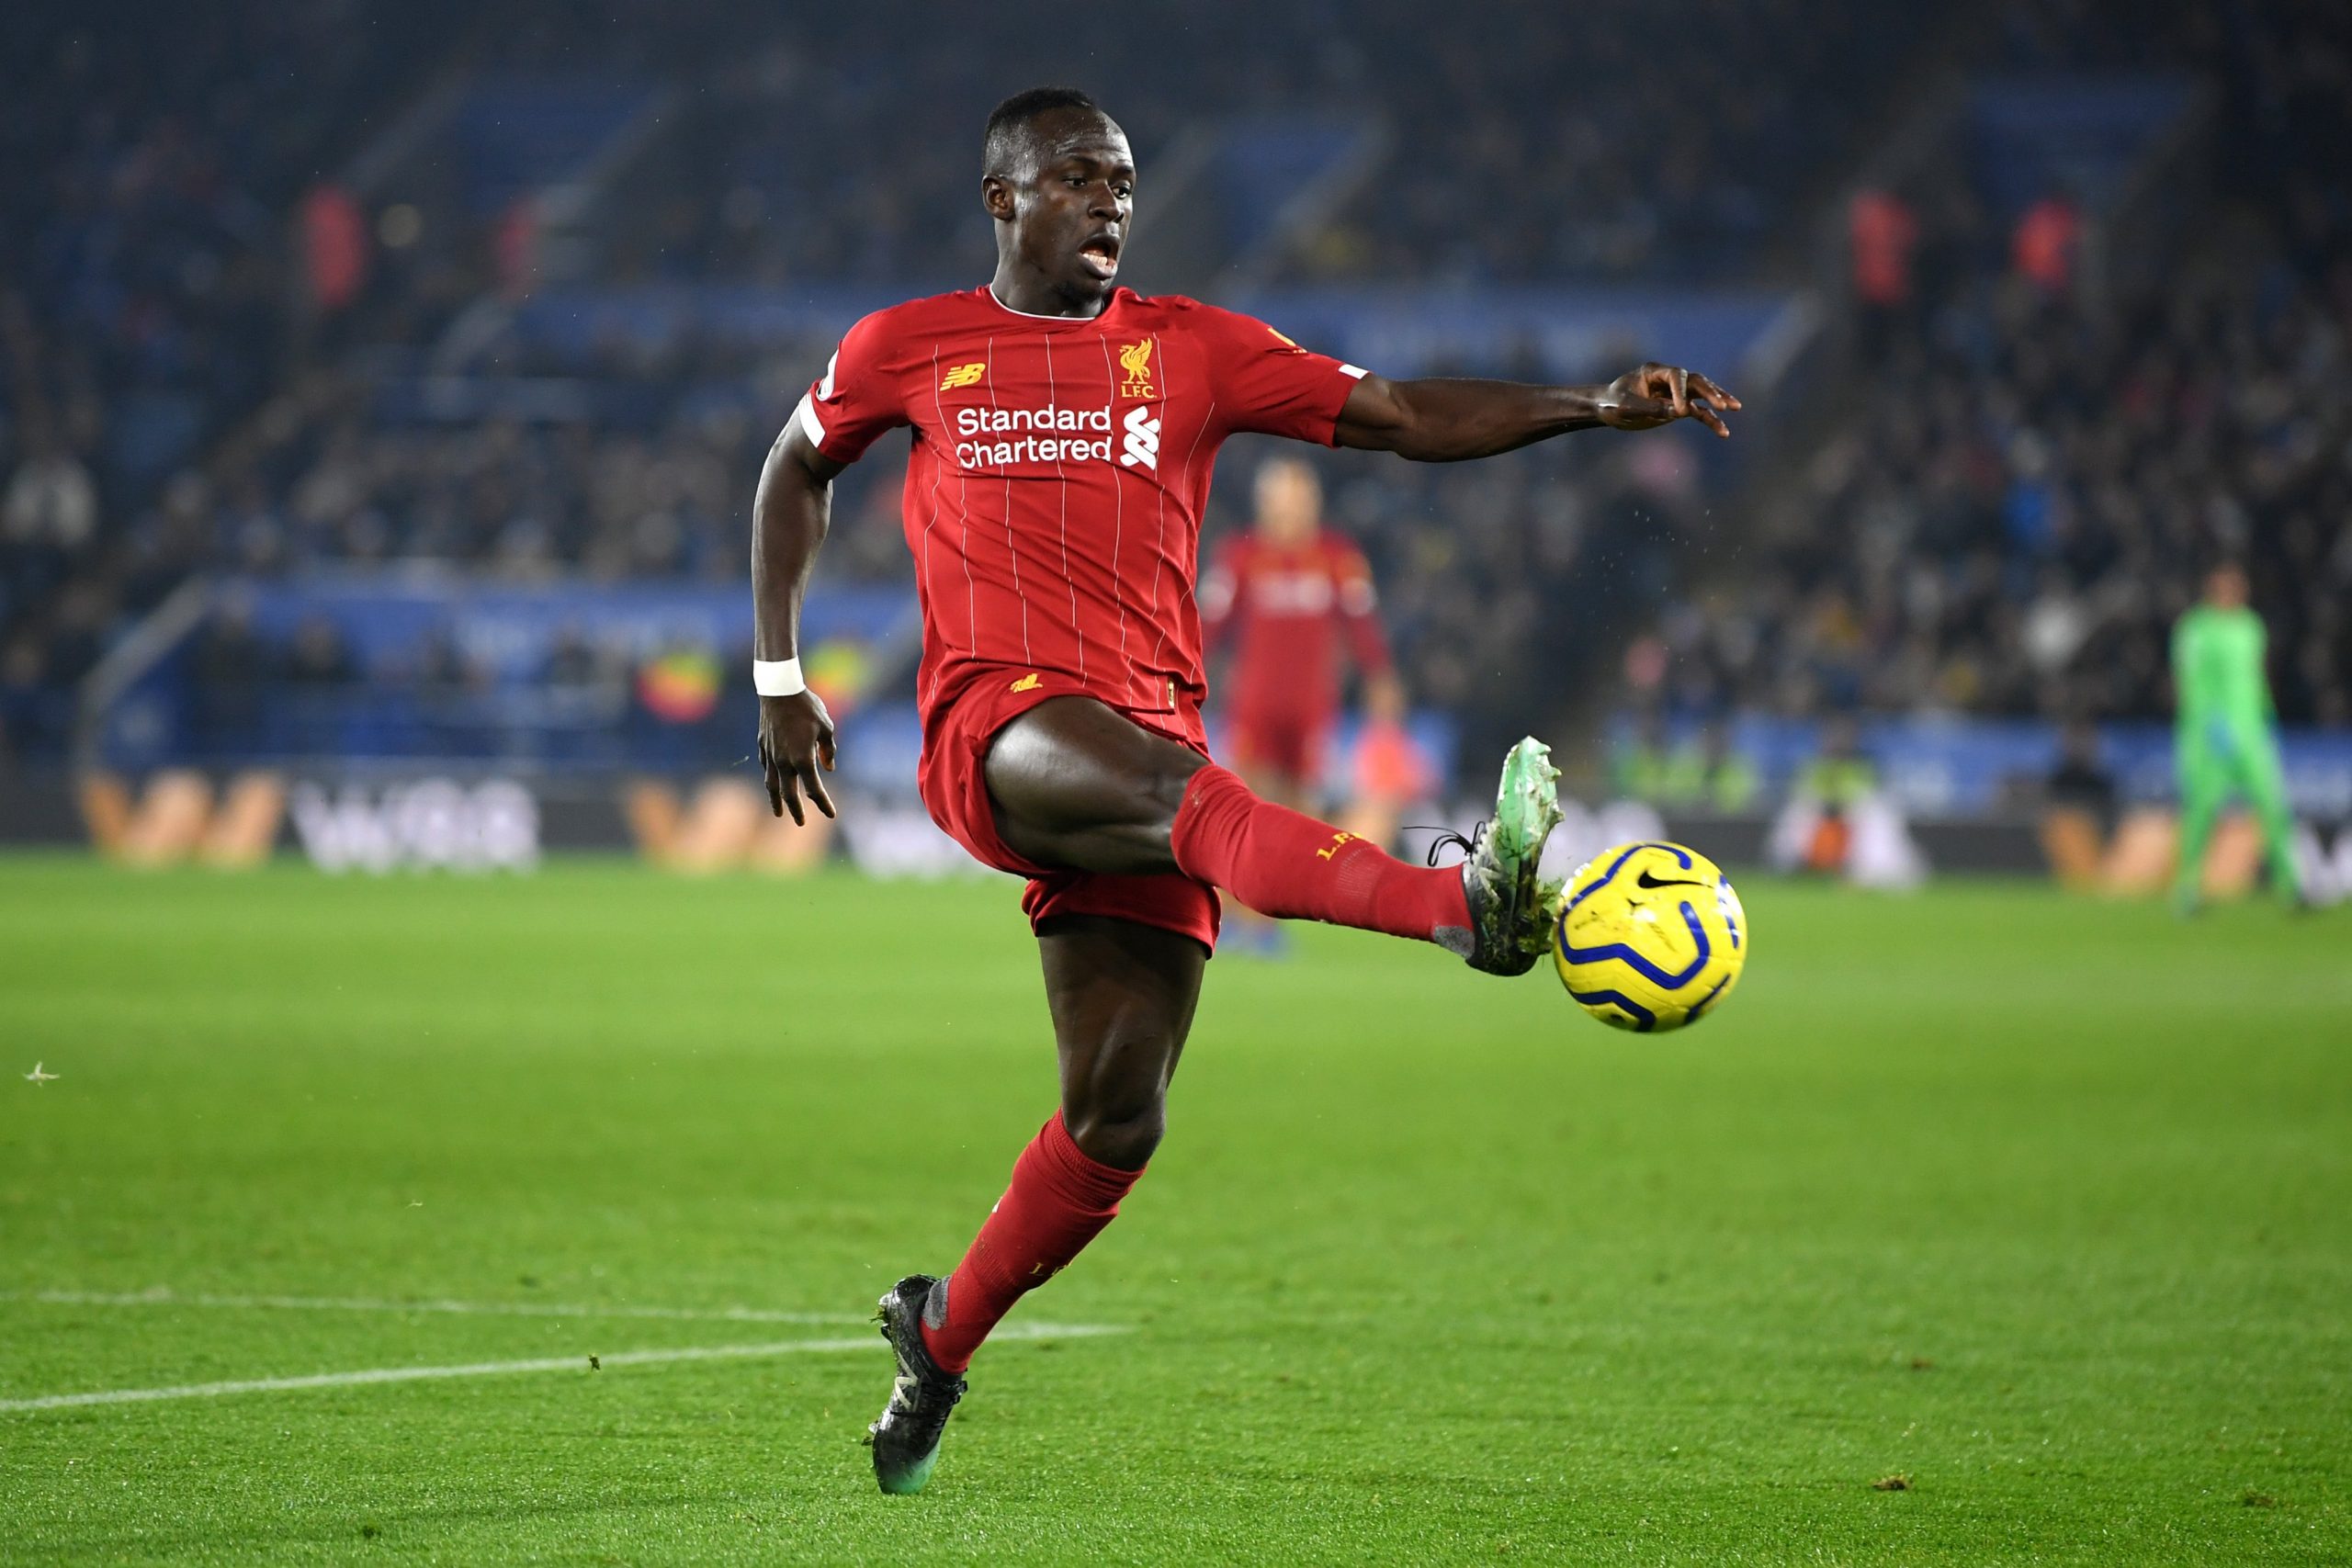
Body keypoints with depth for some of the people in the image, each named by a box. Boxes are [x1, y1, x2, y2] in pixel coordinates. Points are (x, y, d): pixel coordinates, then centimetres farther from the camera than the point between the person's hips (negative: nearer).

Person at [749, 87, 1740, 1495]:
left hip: (1146, 744, 3)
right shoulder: (908, 351, 11)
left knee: (1120, 1115, -4)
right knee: (1181, 787, -36)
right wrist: (780, 676, 21)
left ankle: (943, 1337, 17)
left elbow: (1400, 417, 6)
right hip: (995, 730, -3)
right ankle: (1464, 901, -58)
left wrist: (1599, 407, -8)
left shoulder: (1190, 349, 12)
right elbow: (797, 468, 28)